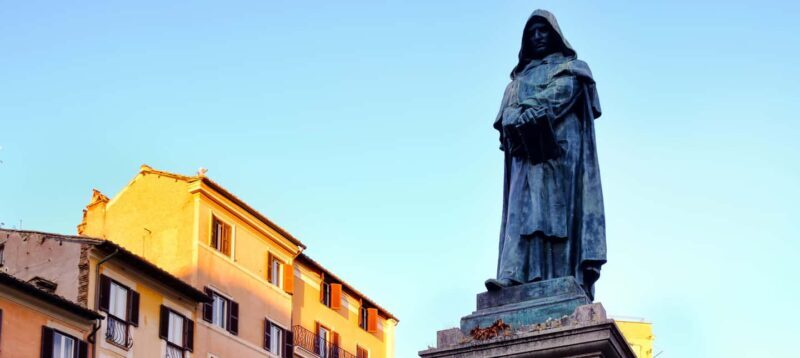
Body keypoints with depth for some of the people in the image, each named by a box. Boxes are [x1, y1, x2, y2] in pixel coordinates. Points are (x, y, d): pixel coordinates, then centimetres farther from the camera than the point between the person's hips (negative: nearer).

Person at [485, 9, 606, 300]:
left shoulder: (570, 68, 16)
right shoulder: (520, 78, 27)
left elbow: (561, 94, -4)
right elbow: (507, 113, 11)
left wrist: (529, 114, -14)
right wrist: (520, 122, -11)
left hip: (560, 146, -4)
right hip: (526, 149, 4)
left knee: (559, 208, -15)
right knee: (522, 209, -12)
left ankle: (567, 281, -22)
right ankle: (512, 274, -26)